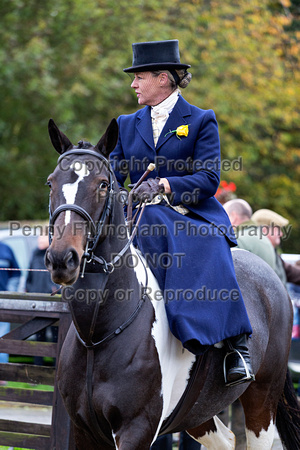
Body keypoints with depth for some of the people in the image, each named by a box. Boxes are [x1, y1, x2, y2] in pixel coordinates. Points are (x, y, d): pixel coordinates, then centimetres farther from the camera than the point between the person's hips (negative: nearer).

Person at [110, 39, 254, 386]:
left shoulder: (201, 121, 7)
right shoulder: (127, 125, 21)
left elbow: (208, 179, -6)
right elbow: (113, 175, 11)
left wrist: (163, 185, -22)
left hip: (195, 216, -2)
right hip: (147, 220, 3)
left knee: (209, 258, -36)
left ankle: (237, 348, -37)